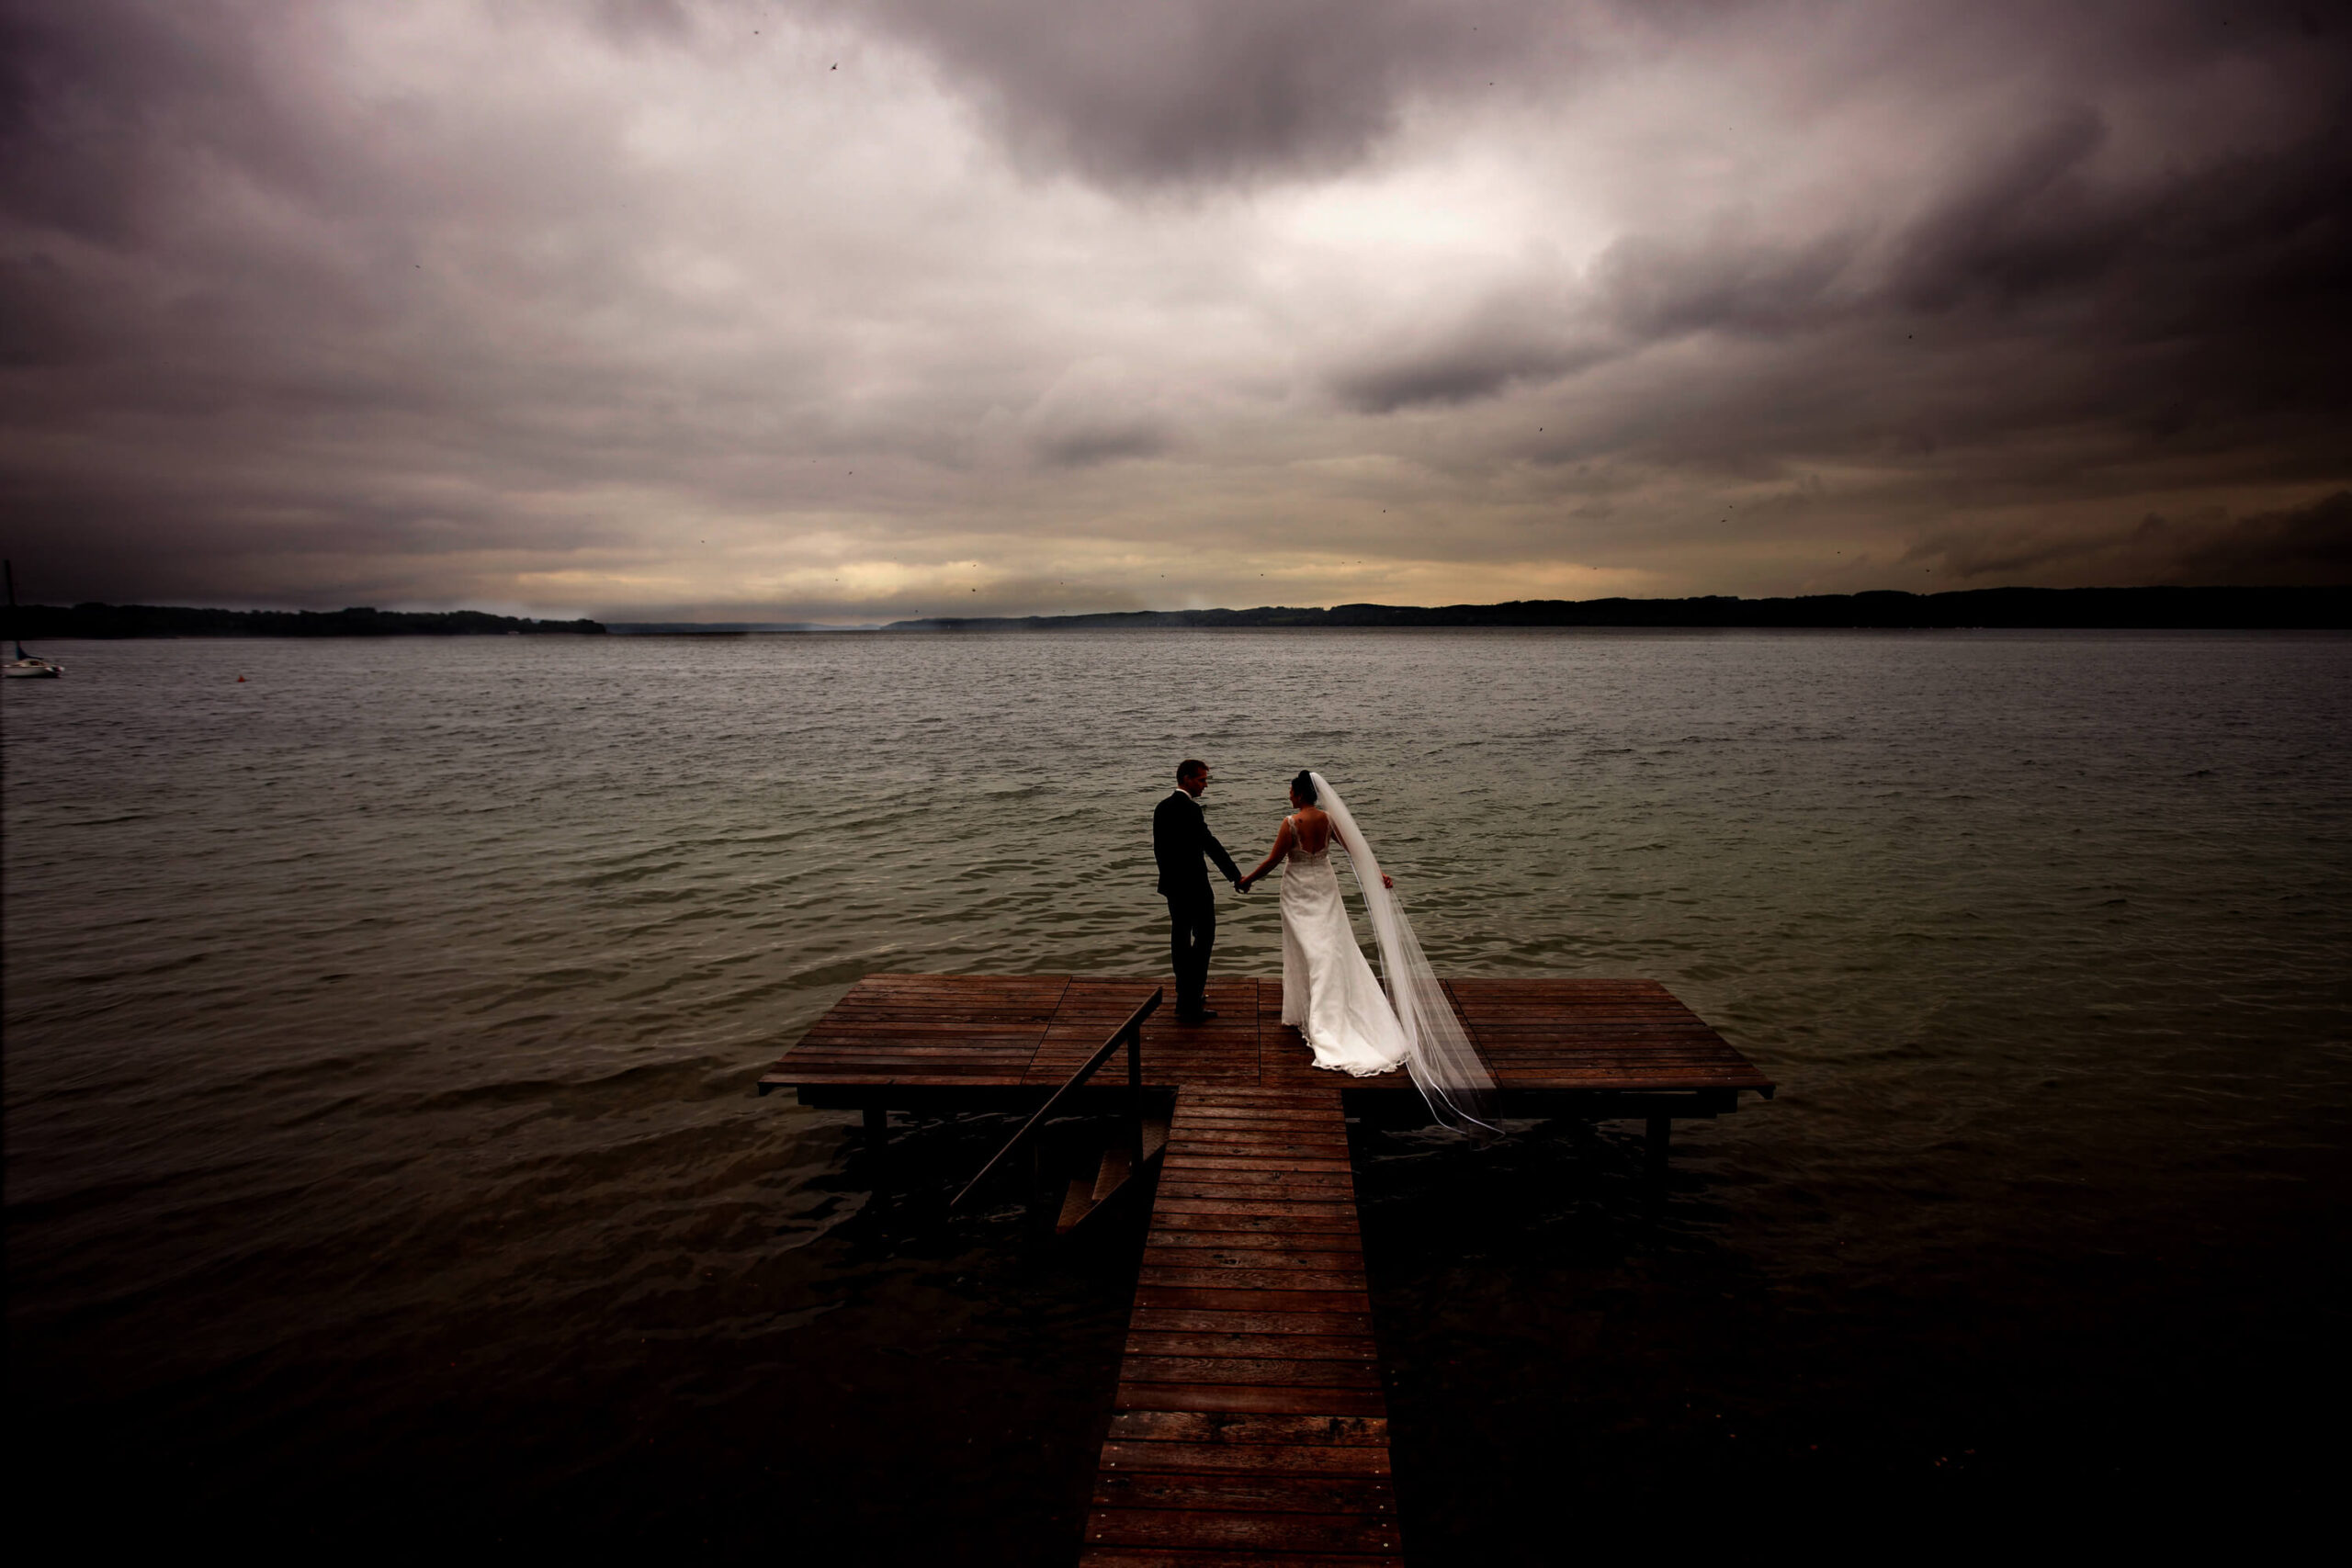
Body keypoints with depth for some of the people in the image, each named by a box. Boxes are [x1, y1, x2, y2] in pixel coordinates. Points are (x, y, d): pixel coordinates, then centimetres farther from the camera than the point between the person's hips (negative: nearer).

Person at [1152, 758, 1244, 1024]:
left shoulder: (1162, 807, 7)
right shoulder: (1190, 809, -19)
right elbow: (1210, 845, -22)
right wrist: (1236, 876, -20)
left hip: (1172, 884, 9)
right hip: (1193, 885, -9)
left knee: (1180, 938, 15)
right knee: (1204, 936, -1)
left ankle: (1186, 996, 26)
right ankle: (1190, 1004, -4)